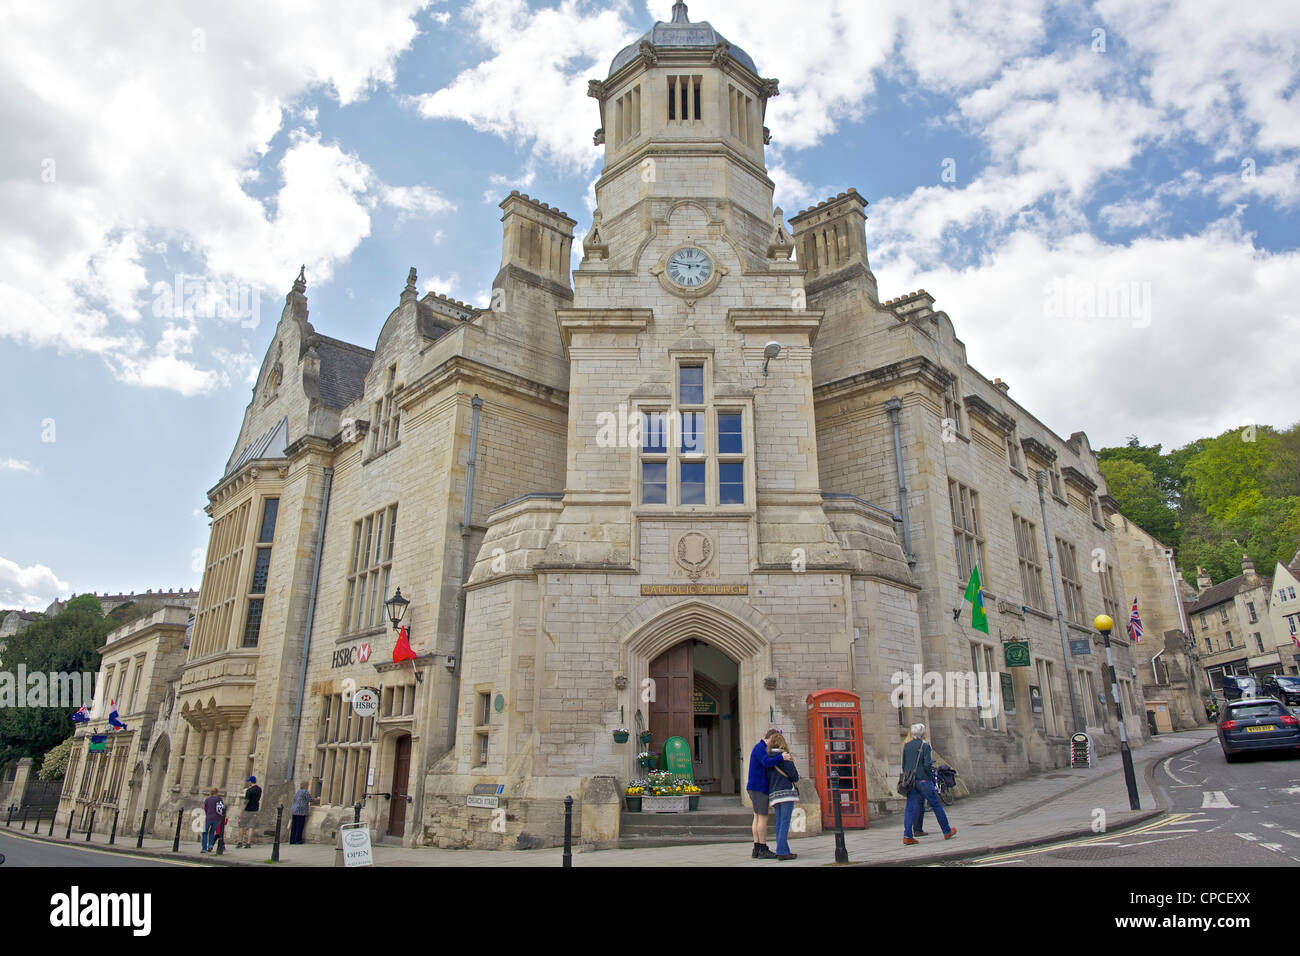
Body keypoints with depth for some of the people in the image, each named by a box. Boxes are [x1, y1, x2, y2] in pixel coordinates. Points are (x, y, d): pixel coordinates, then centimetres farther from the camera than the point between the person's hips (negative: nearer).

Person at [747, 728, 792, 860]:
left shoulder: (762, 748, 19)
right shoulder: (760, 747, -14)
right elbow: (767, 762, -31)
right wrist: (781, 757, -33)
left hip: (756, 787, 10)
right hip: (758, 788, -10)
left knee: (757, 817, 8)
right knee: (763, 818, -7)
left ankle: (757, 849, 9)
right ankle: (763, 850, -4)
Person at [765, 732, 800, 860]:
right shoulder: (784, 756, -7)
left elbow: (767, 778, 11)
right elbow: (795, 776, -8)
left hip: (774, 794, 7)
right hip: (786, 793, -7)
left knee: (779, 824, 8)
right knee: (785, 823, -7)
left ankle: (784, 851, 9)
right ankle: (782, 851, -11)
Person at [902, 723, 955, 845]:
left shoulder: (906, 746, 9)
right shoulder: (925, 746, -7)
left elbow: (903, 765, 11)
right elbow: (927, 765, -16)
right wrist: (931, 777, -3)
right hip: (923, 779, -5)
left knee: (910, 808, 1)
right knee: (936, 805, 11)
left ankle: (907, 836, -9)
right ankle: (947, 832, 24)